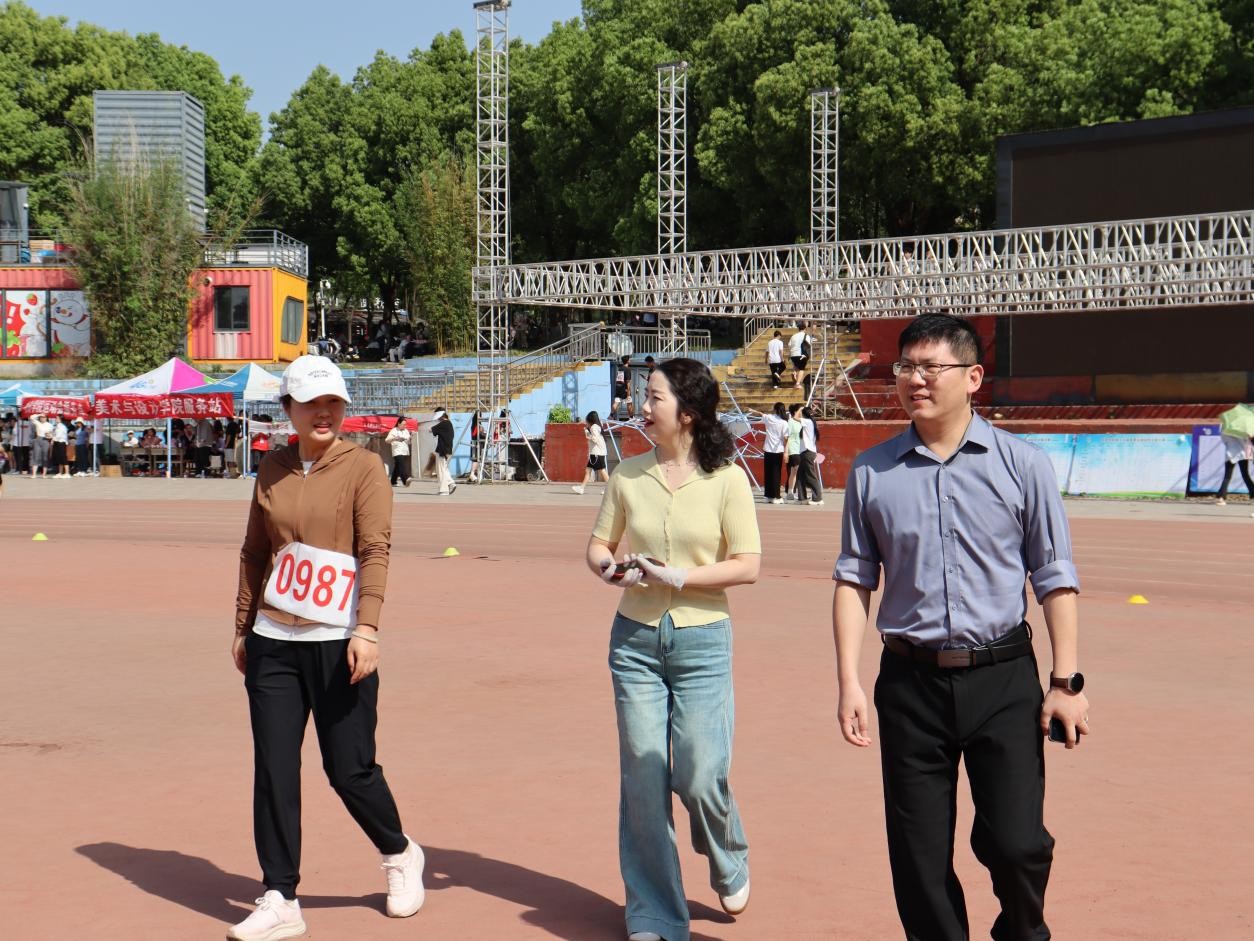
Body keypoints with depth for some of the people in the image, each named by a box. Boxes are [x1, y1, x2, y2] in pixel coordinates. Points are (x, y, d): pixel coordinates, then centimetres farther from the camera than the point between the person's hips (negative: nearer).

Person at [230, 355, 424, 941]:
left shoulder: (363, 468, -3)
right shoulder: (273, 471, 11)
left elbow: (375, 551, -12)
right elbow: (254, 554, 17)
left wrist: (367, 630, -21)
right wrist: (242, 628, 15)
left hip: (338, 644, -4)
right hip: (272, 644, 4)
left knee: (350, 770, 0)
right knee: (274, 771, 1)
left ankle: (400, 856, 28)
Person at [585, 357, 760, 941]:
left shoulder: (726, 479, -5)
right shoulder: (628, 475, 4)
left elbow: (747, 566, -7)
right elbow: (598, 545, 12)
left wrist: (680, 577, -17)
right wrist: (610, 569, -10)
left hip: (702, 639, -3)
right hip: (635, 638, 3)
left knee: (700, 776, -5)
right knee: (642, 779, 4)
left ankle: (730, 863, 30)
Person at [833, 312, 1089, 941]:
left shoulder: (1022, 465, 1)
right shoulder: (871, 472, 5)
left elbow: (1055, 579, 2)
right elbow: (854, 580, 7)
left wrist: (1066, 682, -3)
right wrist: (848, 682, 0)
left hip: (1003, 679, -1)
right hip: (910, 682, 2)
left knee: (1015, 843, -5)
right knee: (919, 858, 5)